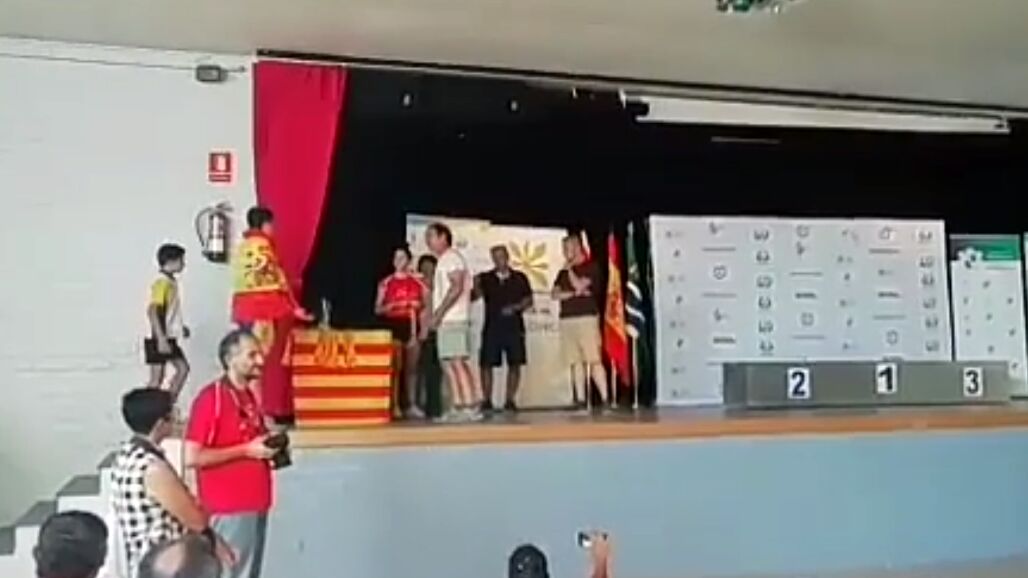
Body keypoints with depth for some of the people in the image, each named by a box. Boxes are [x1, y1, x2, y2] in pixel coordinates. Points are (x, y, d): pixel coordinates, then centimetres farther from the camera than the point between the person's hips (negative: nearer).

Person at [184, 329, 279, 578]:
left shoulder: (250, 395, 11)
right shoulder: (211, 398, -14)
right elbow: (192, 457, -19)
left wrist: (267, 446, 3)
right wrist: (246, 450, -18)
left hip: (254, 505, 8)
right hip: (228, 509, -8)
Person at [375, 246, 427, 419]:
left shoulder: (417, 282, 8)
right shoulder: (386, 283, 4)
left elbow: (424, 306, 13)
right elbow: (377, 309, 3)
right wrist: (390, 306, -14)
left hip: (412, 326, 2)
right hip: (394, 326, -2)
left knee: (411, 367, 4)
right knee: (396, 367, -7)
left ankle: (411, 405, 8)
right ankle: (394, 405, -5)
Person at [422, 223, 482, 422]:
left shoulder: (452, 257, -5)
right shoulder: (442, 261, 24)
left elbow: (456, 288, -17)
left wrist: (438, 313, -20)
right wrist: (431, 320, 18)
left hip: (453, 320, -10)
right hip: (444, 321, 10)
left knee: (457, 362, -13)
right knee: (448, 363, 7)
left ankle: (471, 407, -15)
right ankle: (458, 407, 7)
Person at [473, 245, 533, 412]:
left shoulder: (520, 278, 9)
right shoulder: (485, 278, 8)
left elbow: (528, 300, 9)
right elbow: (477, 295, -7)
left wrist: (515, 307, -9)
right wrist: (476, 285, -28)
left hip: (514, 326, 0)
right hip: (492, 326, 0)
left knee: (514, 364, -1)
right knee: (486, 364, -4)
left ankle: (510, 400, 8)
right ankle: (487, 401, 4)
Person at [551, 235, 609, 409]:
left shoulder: (591, 267, 3)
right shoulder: (563, 272, 19)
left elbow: (579, 285, -10)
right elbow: (555, 294, 7)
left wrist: (570, 269, 1)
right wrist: (573, 293, -6)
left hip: (587, 318, -5)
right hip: (567, 320, 6)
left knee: (594, 360, -12)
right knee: (576, 362, 3)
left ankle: (605, 398, -13)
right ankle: (580, 399, 4)